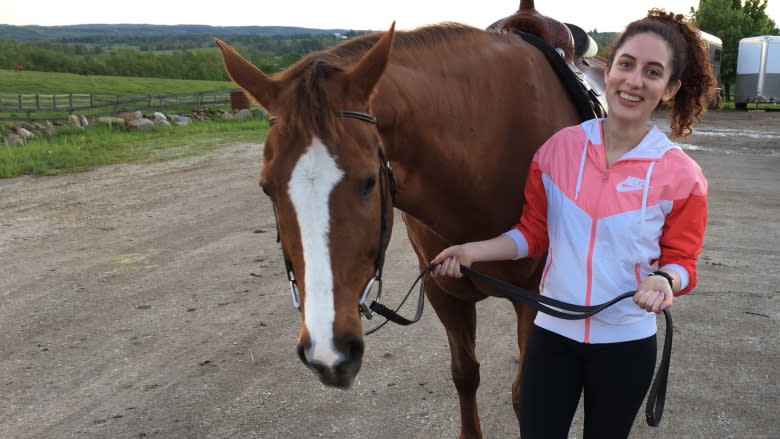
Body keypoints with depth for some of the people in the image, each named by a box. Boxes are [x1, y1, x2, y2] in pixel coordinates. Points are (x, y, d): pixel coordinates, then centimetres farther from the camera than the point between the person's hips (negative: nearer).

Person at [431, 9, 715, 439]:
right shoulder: (558, 148, -7)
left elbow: (680, 258, -2)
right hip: (553, 331, 1)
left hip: (626, 342, -1)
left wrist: (665, 281, -24)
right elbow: (533, 233, 3)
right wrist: (473, 250, -9)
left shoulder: (681, 175, -12)